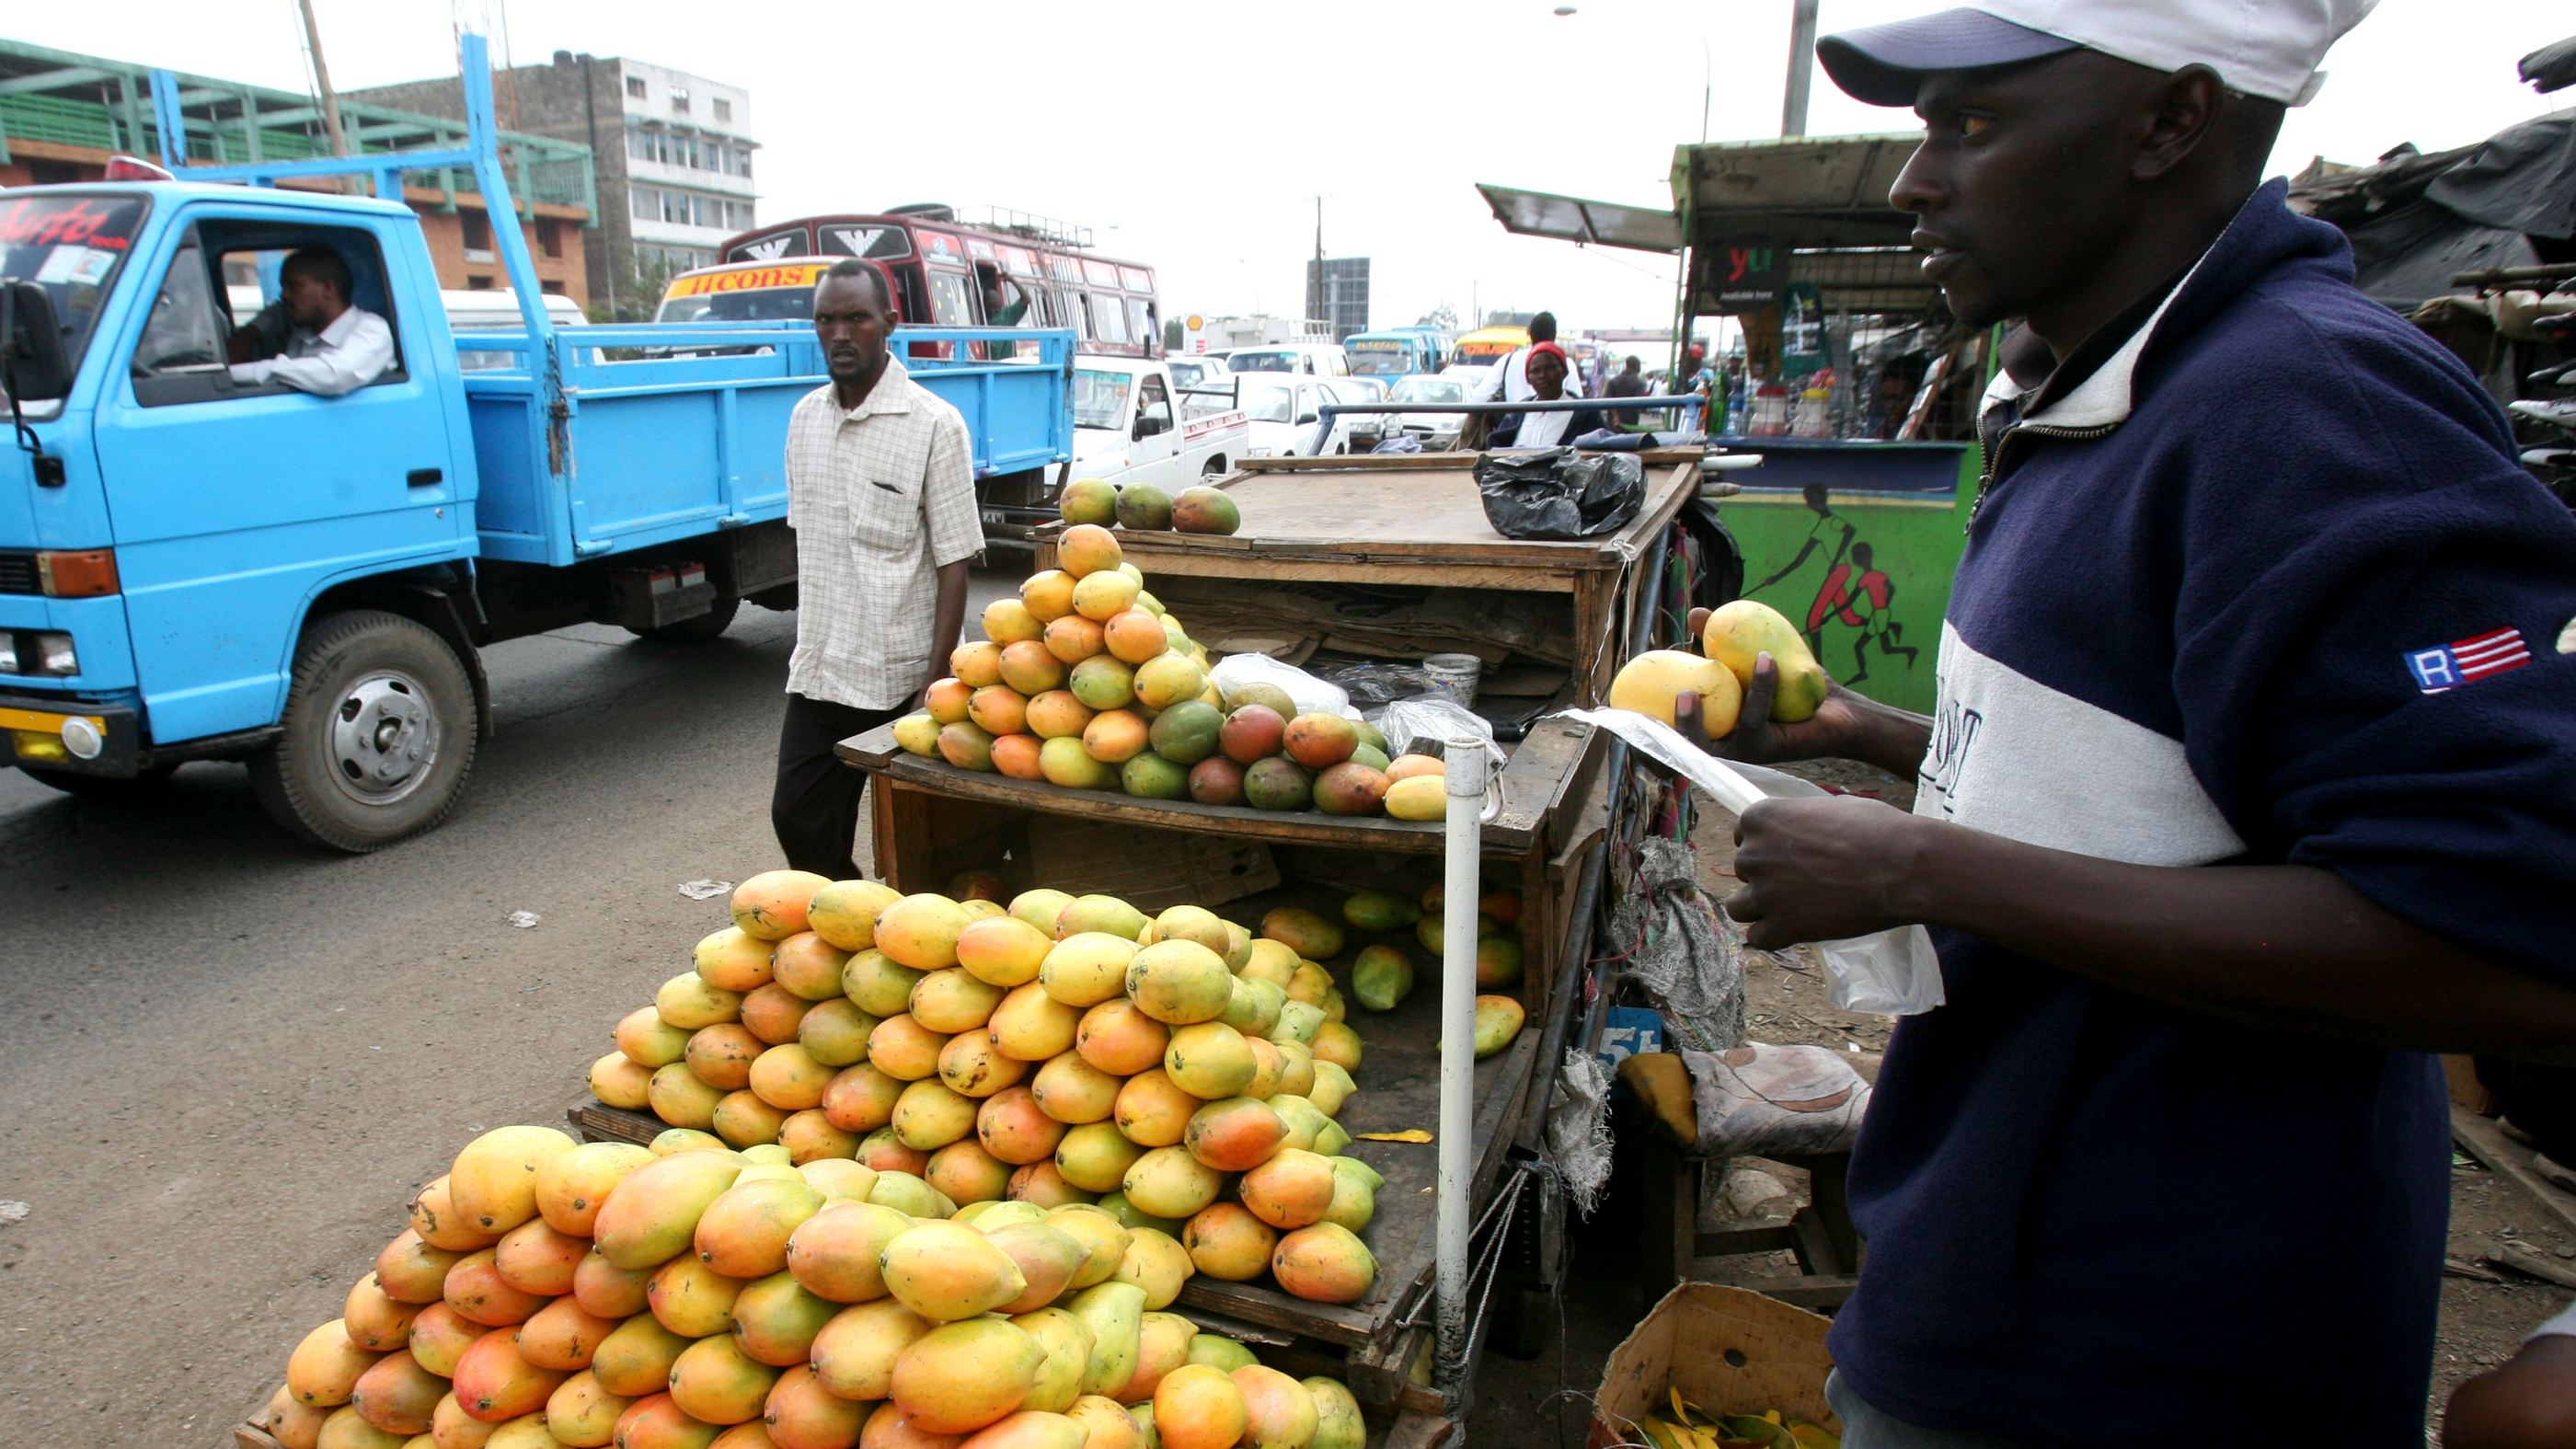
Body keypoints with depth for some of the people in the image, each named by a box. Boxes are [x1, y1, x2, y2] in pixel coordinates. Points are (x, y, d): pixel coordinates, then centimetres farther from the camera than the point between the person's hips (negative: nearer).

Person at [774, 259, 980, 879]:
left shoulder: (933, 424, -10)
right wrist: (810, 641, 16)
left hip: (899, 677, -6)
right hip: (817, 671, 6)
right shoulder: (805, 417, 9)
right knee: (798, 817, 9)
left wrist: (937, 678, -15)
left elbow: (953, 563, -11)